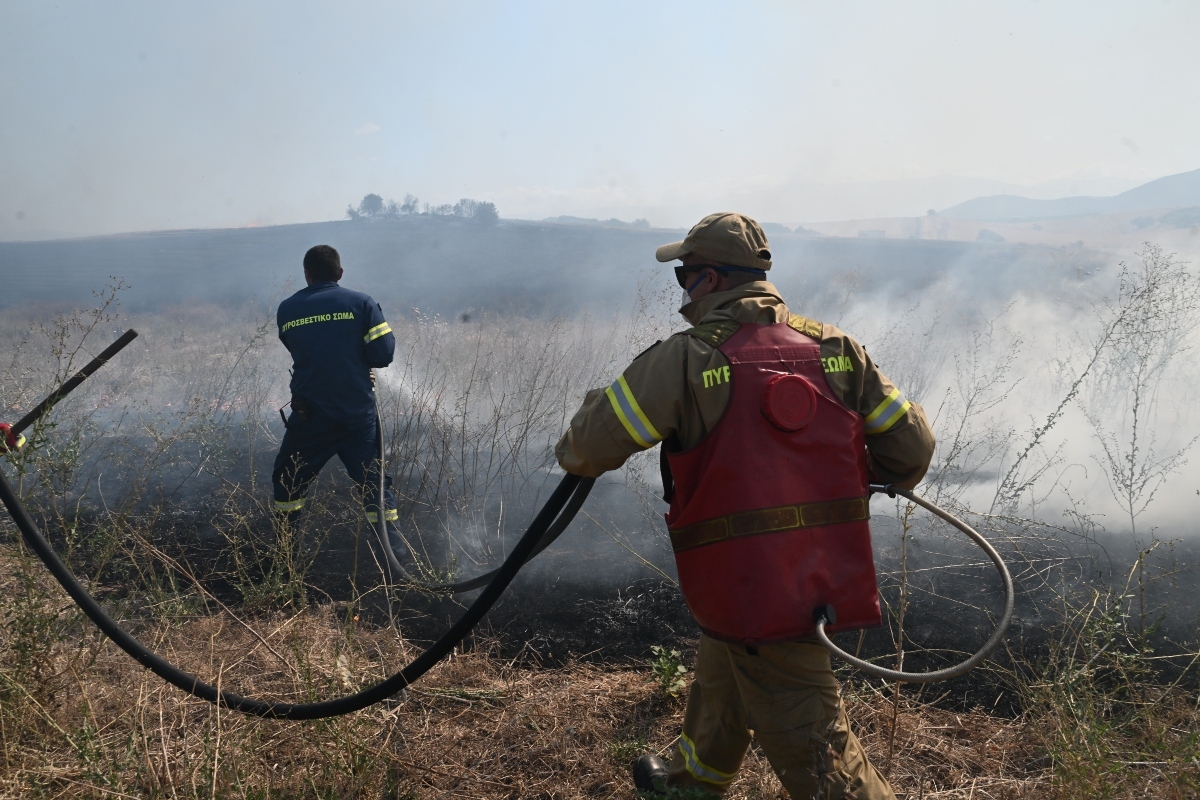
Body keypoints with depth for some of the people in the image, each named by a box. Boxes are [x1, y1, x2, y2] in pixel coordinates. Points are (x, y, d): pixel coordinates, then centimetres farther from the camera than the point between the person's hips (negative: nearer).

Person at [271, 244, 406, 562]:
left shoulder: (287, 310, 3)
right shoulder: (361, 303, -5)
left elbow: (300, 353, 13)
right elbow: (383, 353, -10)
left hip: (309, 415, 1)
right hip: (358, 413, -1)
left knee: (288, 478, 18)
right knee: (373, 478, 10)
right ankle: (392, 545, 6)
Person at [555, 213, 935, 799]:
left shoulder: (683, 360, -14)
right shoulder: (836, 348, 2)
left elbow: (587, 449, -11)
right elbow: (912, 445, 3)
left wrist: (574, 453, 14)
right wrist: (860, 480, 24)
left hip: (753, 591, -7)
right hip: (828, 576, 7)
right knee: (719, 676, 32)